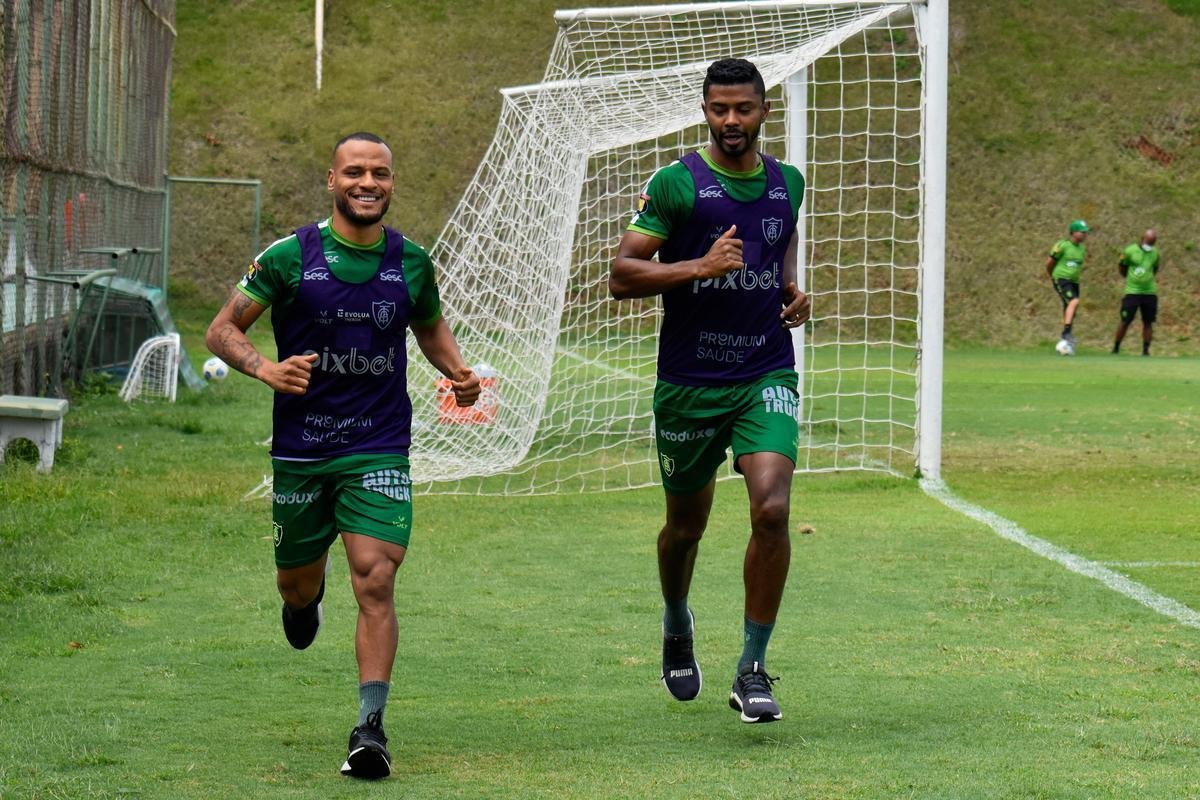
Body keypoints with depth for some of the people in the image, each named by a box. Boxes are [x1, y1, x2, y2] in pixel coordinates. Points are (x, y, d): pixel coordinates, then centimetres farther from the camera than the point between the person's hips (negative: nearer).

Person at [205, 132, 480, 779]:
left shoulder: (411, 262, 3)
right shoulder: (290, 257, -6)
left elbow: (430, 326, 23)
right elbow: (222, 330, -1)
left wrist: (458, 372, 4)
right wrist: (265, 368, -20)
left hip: (380, 450, 0)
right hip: (301, 451, 0)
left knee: (376, 583, -15)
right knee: (297, 583, 15)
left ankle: (370, 728, -14)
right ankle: (306, 598, 54)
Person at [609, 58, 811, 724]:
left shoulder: (787, 183, 6)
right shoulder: (676, 183, -8)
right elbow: (621, 275, -11)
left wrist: (793, 290, 9)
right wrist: (700, 266, -23)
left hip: (767, 376, 2)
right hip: (689, 382, -2)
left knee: (772, 509, -18)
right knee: (686, 523, 14)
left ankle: (752, 669, -8)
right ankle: (676, 626, 46)